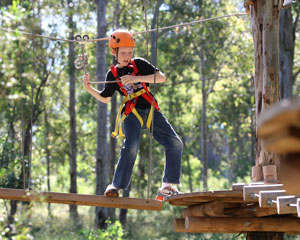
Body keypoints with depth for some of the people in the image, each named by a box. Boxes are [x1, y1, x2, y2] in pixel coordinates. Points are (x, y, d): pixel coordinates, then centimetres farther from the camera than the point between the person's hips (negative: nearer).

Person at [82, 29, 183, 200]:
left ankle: (168, 187, -2)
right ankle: (116, 186, -17)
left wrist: (137, 78, -19)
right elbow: (105, 98, 18)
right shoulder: (112, 74, 7)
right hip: (132, 112, -2)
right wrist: (89, 89, 1)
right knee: (131, 147, -27)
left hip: (151, 110, 2)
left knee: (175, 143, -9)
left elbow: (161, 77, -8)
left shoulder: (139, 64, 4)